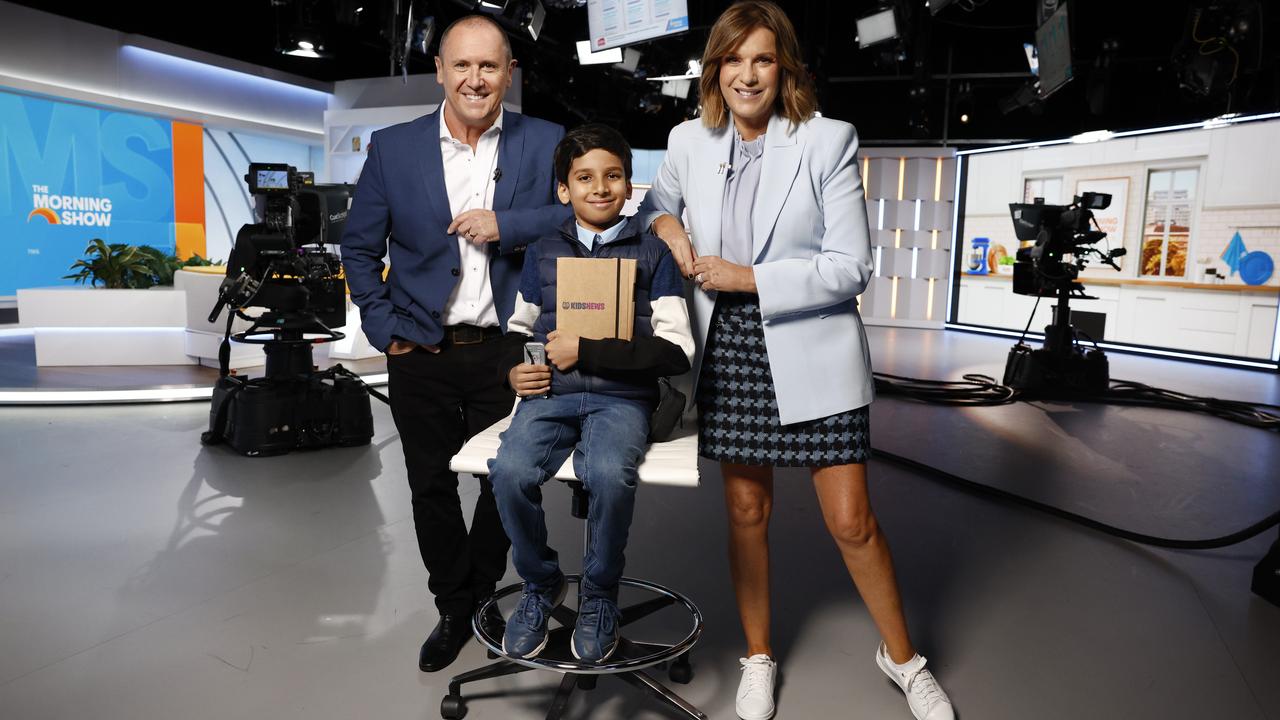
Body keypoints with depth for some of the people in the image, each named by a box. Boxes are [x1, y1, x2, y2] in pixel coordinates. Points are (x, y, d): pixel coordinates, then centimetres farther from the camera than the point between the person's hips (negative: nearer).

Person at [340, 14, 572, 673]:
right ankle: (453, 610, 34)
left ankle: (479, 591, 38)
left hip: (508, 352, -1)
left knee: (509, 482, 11)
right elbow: (359, 247, 8)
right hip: (421, 354, 1)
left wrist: (508, 224, -18)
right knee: (432, 489, 12)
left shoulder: (546, 144, 0)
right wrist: (384, 328, -1)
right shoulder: (392, 148, 3)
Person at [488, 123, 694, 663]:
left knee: (609, 475, -34)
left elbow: (676, 352, -3)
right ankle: (540, 584, 4)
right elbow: (518, 327, 27)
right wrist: (512, 368, 3)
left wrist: (585, 350, -10)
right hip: (548, 394, 3)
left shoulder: (652, 254, 6)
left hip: (620, 397, -2)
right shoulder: (543, 253, 16)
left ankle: (599, 594, -2)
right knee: (510, 472, -27)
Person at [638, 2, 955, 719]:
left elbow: (853, 267, -10)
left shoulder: (829, 141, -7)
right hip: (728, 356, 3)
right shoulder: (690, 141, 4)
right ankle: (759, 657, 35)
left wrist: (748, 277, -16)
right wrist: (665, 224, 1)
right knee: (747, 512, 13)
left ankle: (902, 656, 31)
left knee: (852, 522, 3)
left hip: (812, 356, -3)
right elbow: (657, 199, 25)